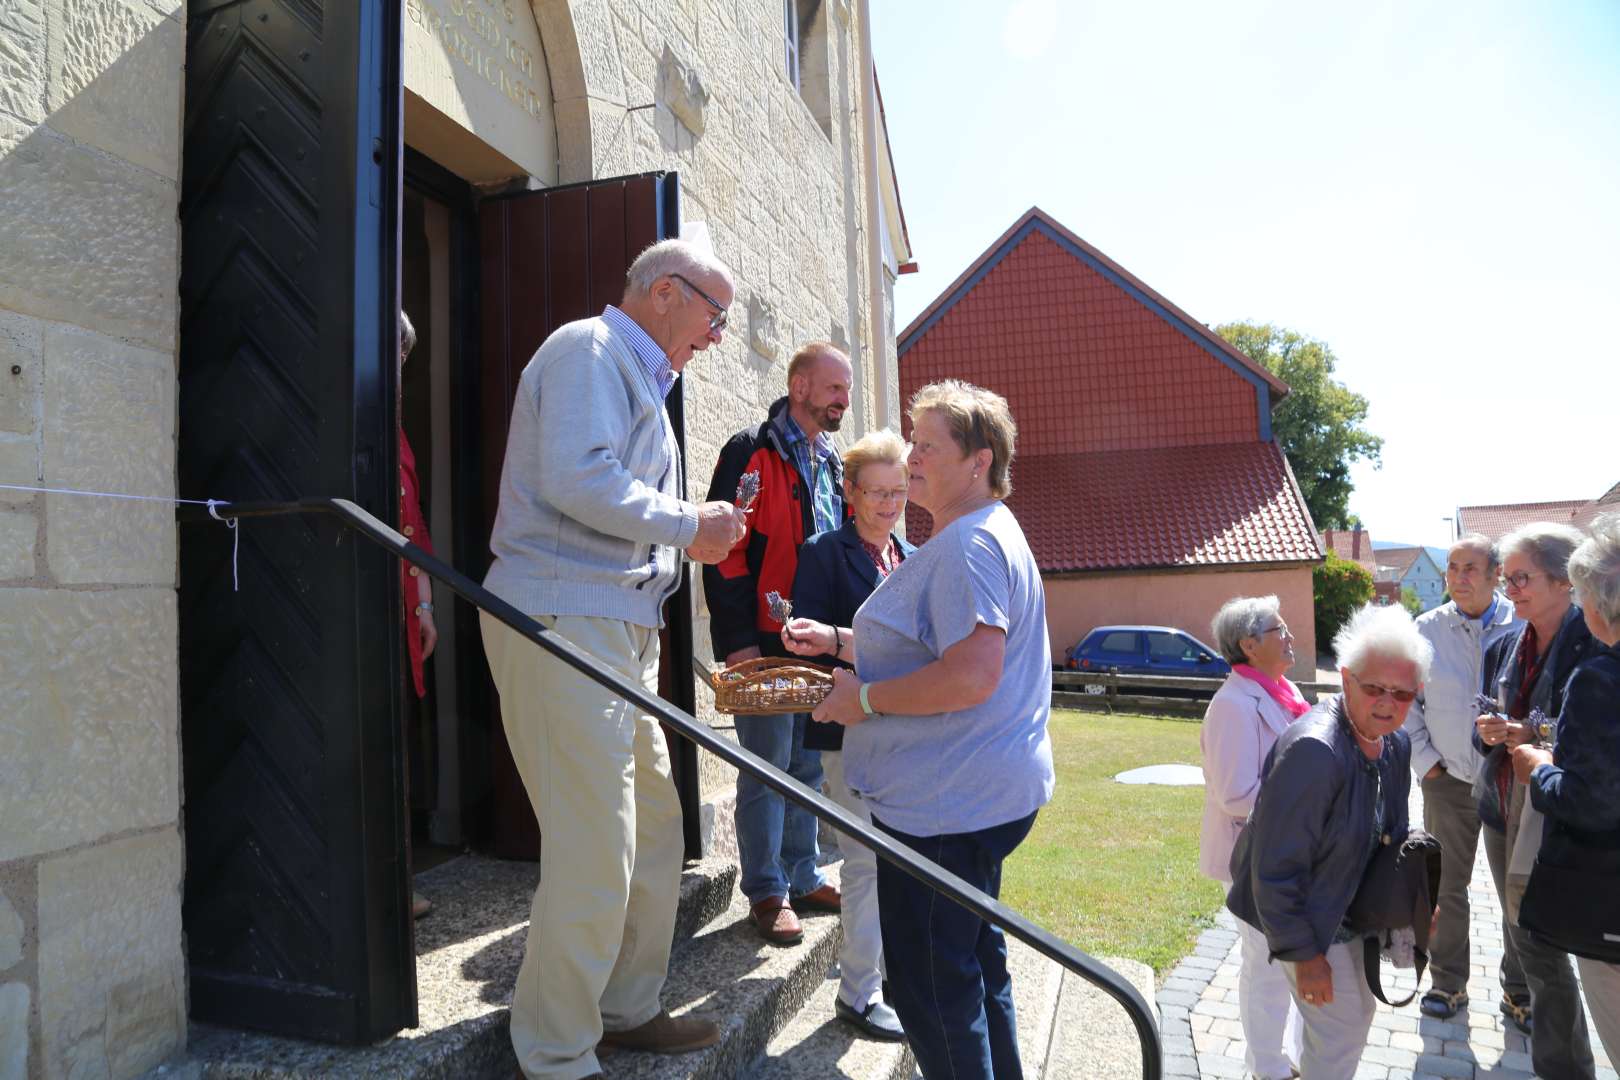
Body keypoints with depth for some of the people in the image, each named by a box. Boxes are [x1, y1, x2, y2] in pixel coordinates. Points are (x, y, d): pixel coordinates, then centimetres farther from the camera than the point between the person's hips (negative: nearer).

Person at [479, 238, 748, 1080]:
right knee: (594, 852, -7)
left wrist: (689, 537, 12)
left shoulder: (636, 375, 25)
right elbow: (578, 481, -21)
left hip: (615, 629, 11)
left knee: (652, 827, 15)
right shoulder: (589, 350, -7)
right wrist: (688, 525, -10)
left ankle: (627, 1010, 30)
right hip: (562, 622, -11)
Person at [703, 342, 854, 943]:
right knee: (766, 769, 1)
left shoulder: (831, 464, 17)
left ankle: (803, 878, 29)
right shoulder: (751, 453, -8)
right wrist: (738, 640, -19)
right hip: (764, 644, -7)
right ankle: (766, 892, 14)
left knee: (808, 766, 15)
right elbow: (725, 549, -14)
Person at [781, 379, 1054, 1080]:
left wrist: (866, 698, -20)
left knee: (929, 985, 1)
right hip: (974, 794, 12)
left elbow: (970, 675, -31)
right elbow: (924, 647, 24)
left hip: (947, 805, -12)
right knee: (974, 964, 24)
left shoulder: (970, 545, -20)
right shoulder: (970, 538, 17)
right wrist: (837, 640, 13)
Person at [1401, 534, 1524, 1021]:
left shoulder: (1523, 626, -8)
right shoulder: (1427, 629, -3)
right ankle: (1448, 983, 28)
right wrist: (1425, 760, -2)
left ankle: (1520, 991, 30)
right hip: (1449, 780, 1)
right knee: (1446, 886, 11)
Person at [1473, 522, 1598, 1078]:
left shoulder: (1596, 643, -13)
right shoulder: (1503, 648, 7)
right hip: (1502, 808, 6)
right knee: (1520, 933, 16)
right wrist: (1489, 733, -7)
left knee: (1542, 944, -1)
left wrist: (1533, 739, -22)